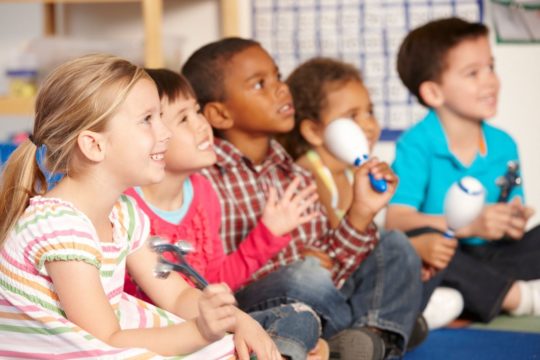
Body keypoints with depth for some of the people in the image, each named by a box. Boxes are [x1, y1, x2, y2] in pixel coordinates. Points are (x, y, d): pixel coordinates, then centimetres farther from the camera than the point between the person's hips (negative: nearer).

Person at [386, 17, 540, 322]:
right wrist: (470, 226, -30)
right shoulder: (416, 145, -10)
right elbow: (396, 220, -22)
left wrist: (514, 224, -17)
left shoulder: (504, 145, 6)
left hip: (490, 257, 5)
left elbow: (512, 217, 8)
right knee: (419, 240, -35)